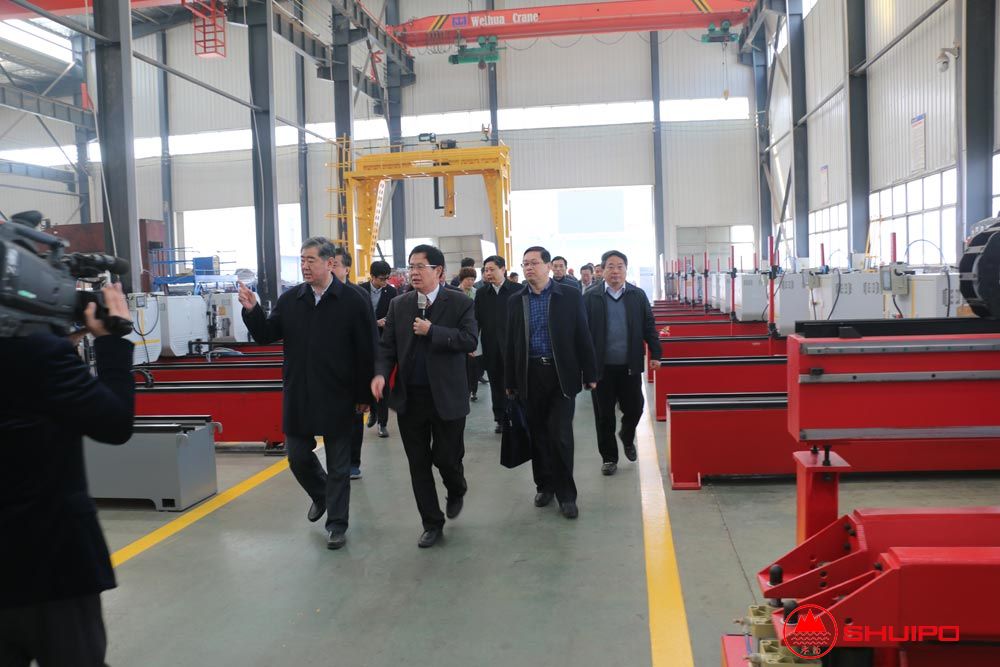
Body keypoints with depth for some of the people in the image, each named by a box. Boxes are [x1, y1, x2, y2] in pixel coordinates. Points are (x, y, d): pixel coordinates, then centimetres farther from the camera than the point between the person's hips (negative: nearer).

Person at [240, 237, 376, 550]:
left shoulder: (353, 301, -9)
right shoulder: (290, 299, 3)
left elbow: (366, 351, -8)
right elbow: (266, 336, 5)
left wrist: (364, 395, -7)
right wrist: (252, 310, -14)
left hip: (337, 398, -3)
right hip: (297, 396, 4)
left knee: (338, 464, 7)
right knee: (297, 456, 12)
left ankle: (337, 524, 21)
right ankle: (320, 494, 42)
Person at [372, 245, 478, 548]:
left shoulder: (460, 303, -4)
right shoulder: (399, 305, 7)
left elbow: (470, 341, -13)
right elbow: (387, 345, 6)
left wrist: (432, 331, -19)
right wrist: (381, 373, -12)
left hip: (446, 396, -3)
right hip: (409, 396, 3)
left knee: (447, 457, 4)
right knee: (419, 463, 8)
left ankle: (456, 492, 40)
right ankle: (432, 523, 22)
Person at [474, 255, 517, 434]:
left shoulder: (517, 290, -3)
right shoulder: (481, 294, 7)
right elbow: (477, 320, 4)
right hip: (491, 349, 3)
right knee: (496, 386, 10)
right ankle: (500, 419, 20)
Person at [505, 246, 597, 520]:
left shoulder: (570, 295, -1)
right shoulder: (516, 300, 6)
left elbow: (583, 336, -1)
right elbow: (511, 343, 8)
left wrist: (590, 374, -2)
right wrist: (510, 381, 8)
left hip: (562, 374, -3)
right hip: (531, 375, 3)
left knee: (560, 435, -3)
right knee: (538, 434, 10)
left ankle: (566, 493, 11)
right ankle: (545, 485, 26)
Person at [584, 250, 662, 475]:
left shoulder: (638, 296, 4)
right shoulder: (591, 297, -1)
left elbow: (649, 326, 6)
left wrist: (655, 354, 0)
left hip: (630, 366, 1)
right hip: (602, 367, -1)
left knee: (634, 409, 7)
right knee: (604, 415, 6)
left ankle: (627, 438, 39)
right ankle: (609, 457, 22)